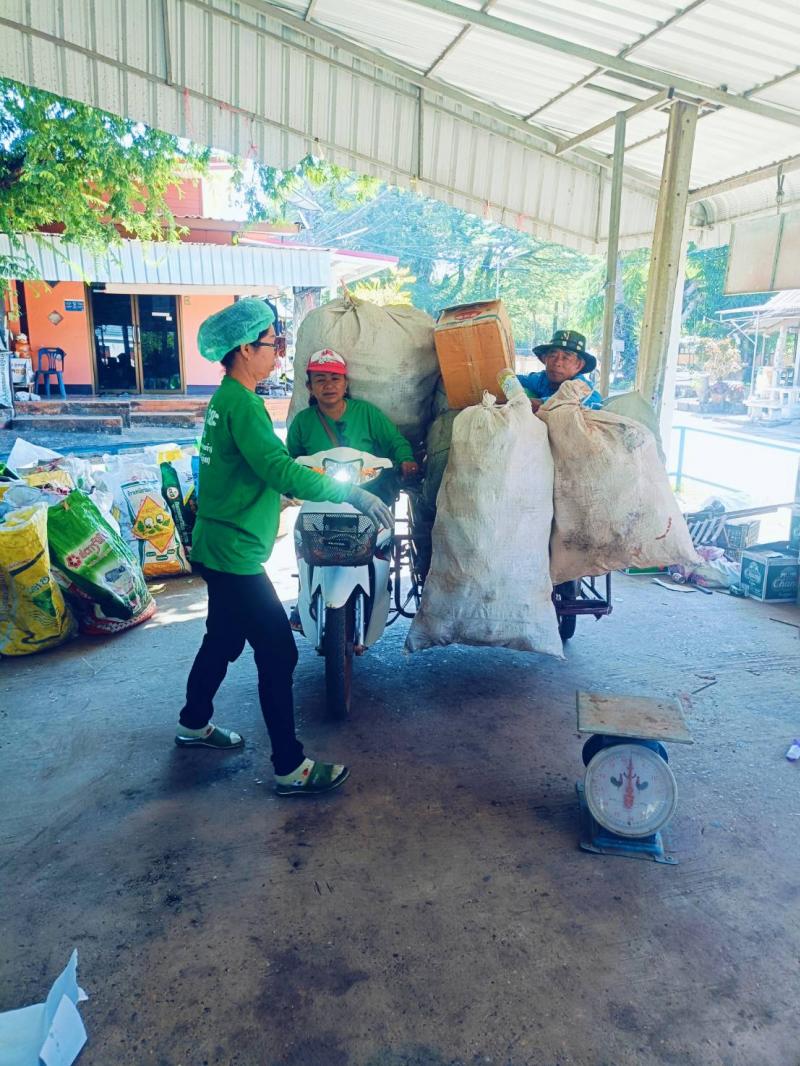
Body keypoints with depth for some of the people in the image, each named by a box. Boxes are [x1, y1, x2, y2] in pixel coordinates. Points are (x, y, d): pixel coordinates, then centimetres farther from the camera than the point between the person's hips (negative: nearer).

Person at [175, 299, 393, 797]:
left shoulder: (226, 398, 13)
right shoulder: (242, 403, -19)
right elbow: (279, 469, -31)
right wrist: (352, 494, -31)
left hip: (220, 548, 10)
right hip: (235, 553, -10)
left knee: (225, 639, 24)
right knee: (278, 653, -5)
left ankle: (194, 724, 43)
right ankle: (291, 768, 5)